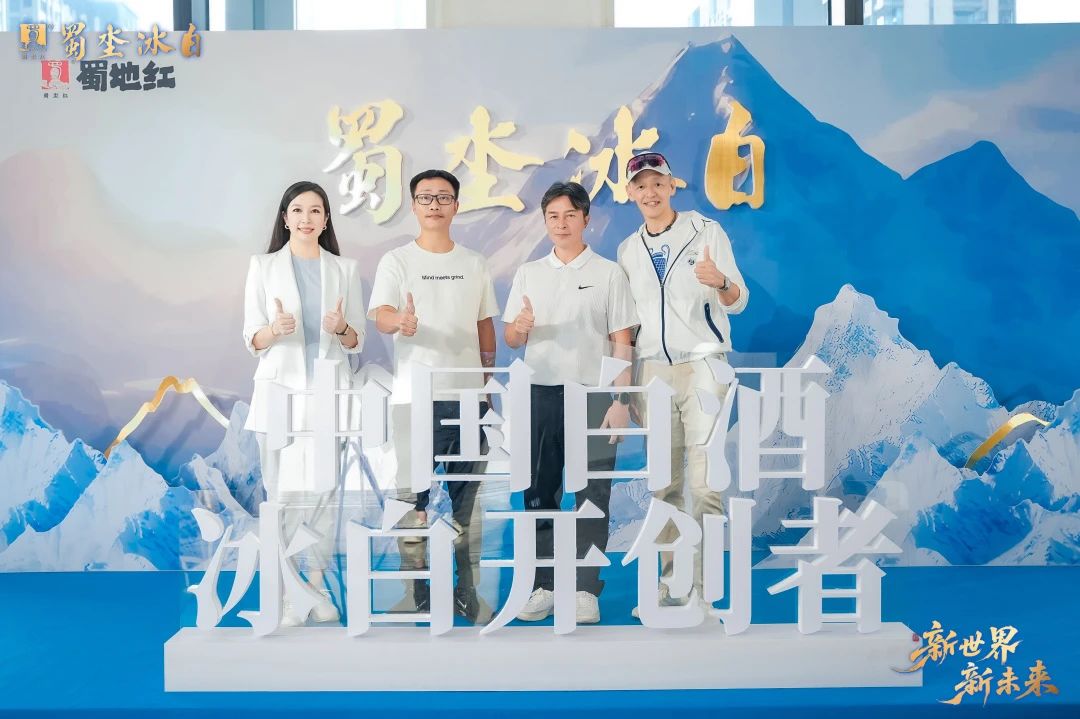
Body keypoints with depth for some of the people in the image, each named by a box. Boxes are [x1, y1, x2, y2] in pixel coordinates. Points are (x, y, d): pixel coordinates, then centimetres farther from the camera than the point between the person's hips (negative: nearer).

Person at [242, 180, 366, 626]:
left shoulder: (345, 269, 10)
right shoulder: (263, 266, 7)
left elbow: (356, 342, 9)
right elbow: (252, 340, 3)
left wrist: (341, 328, -13)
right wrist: (276, 329, -19)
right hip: (281, 388, -1)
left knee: (323, 489, 1)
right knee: (284, 491, -2)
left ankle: (317, 583, 13)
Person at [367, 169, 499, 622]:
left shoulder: (475, 264, 13)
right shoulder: (396, 261, 3)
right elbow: (380, 315, -13)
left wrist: (489, 385, 13)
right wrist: (400, 322, -36)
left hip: (468, 396, 3)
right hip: (415, 397, -3)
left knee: (468, 499, 7)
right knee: (413, 498, 0)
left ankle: (467, 592, 17)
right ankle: (416, 594, 11)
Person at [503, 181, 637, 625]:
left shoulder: (608, 273, 4)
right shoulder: (528, 273, 13)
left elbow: (622, 342, 1)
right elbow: (510, 340, 13)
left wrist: (621, 401, -7)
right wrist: (520, 326, -11)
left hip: (592, 394, -3)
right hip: (541, 393, 3)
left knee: (592, 496, -1)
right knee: (539, 493, 5)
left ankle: (586, 590, 7)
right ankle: (544, 587, 14)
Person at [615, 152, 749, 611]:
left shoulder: (706, 231, 2)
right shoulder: (627, 250, 14)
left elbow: (738, 302, -1)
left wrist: (720, 282, -23)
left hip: (702, 365, -3)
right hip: (652, 369, 4)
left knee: (704, 483, -8)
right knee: (664, 486, 6)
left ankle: (702, 586, 0)